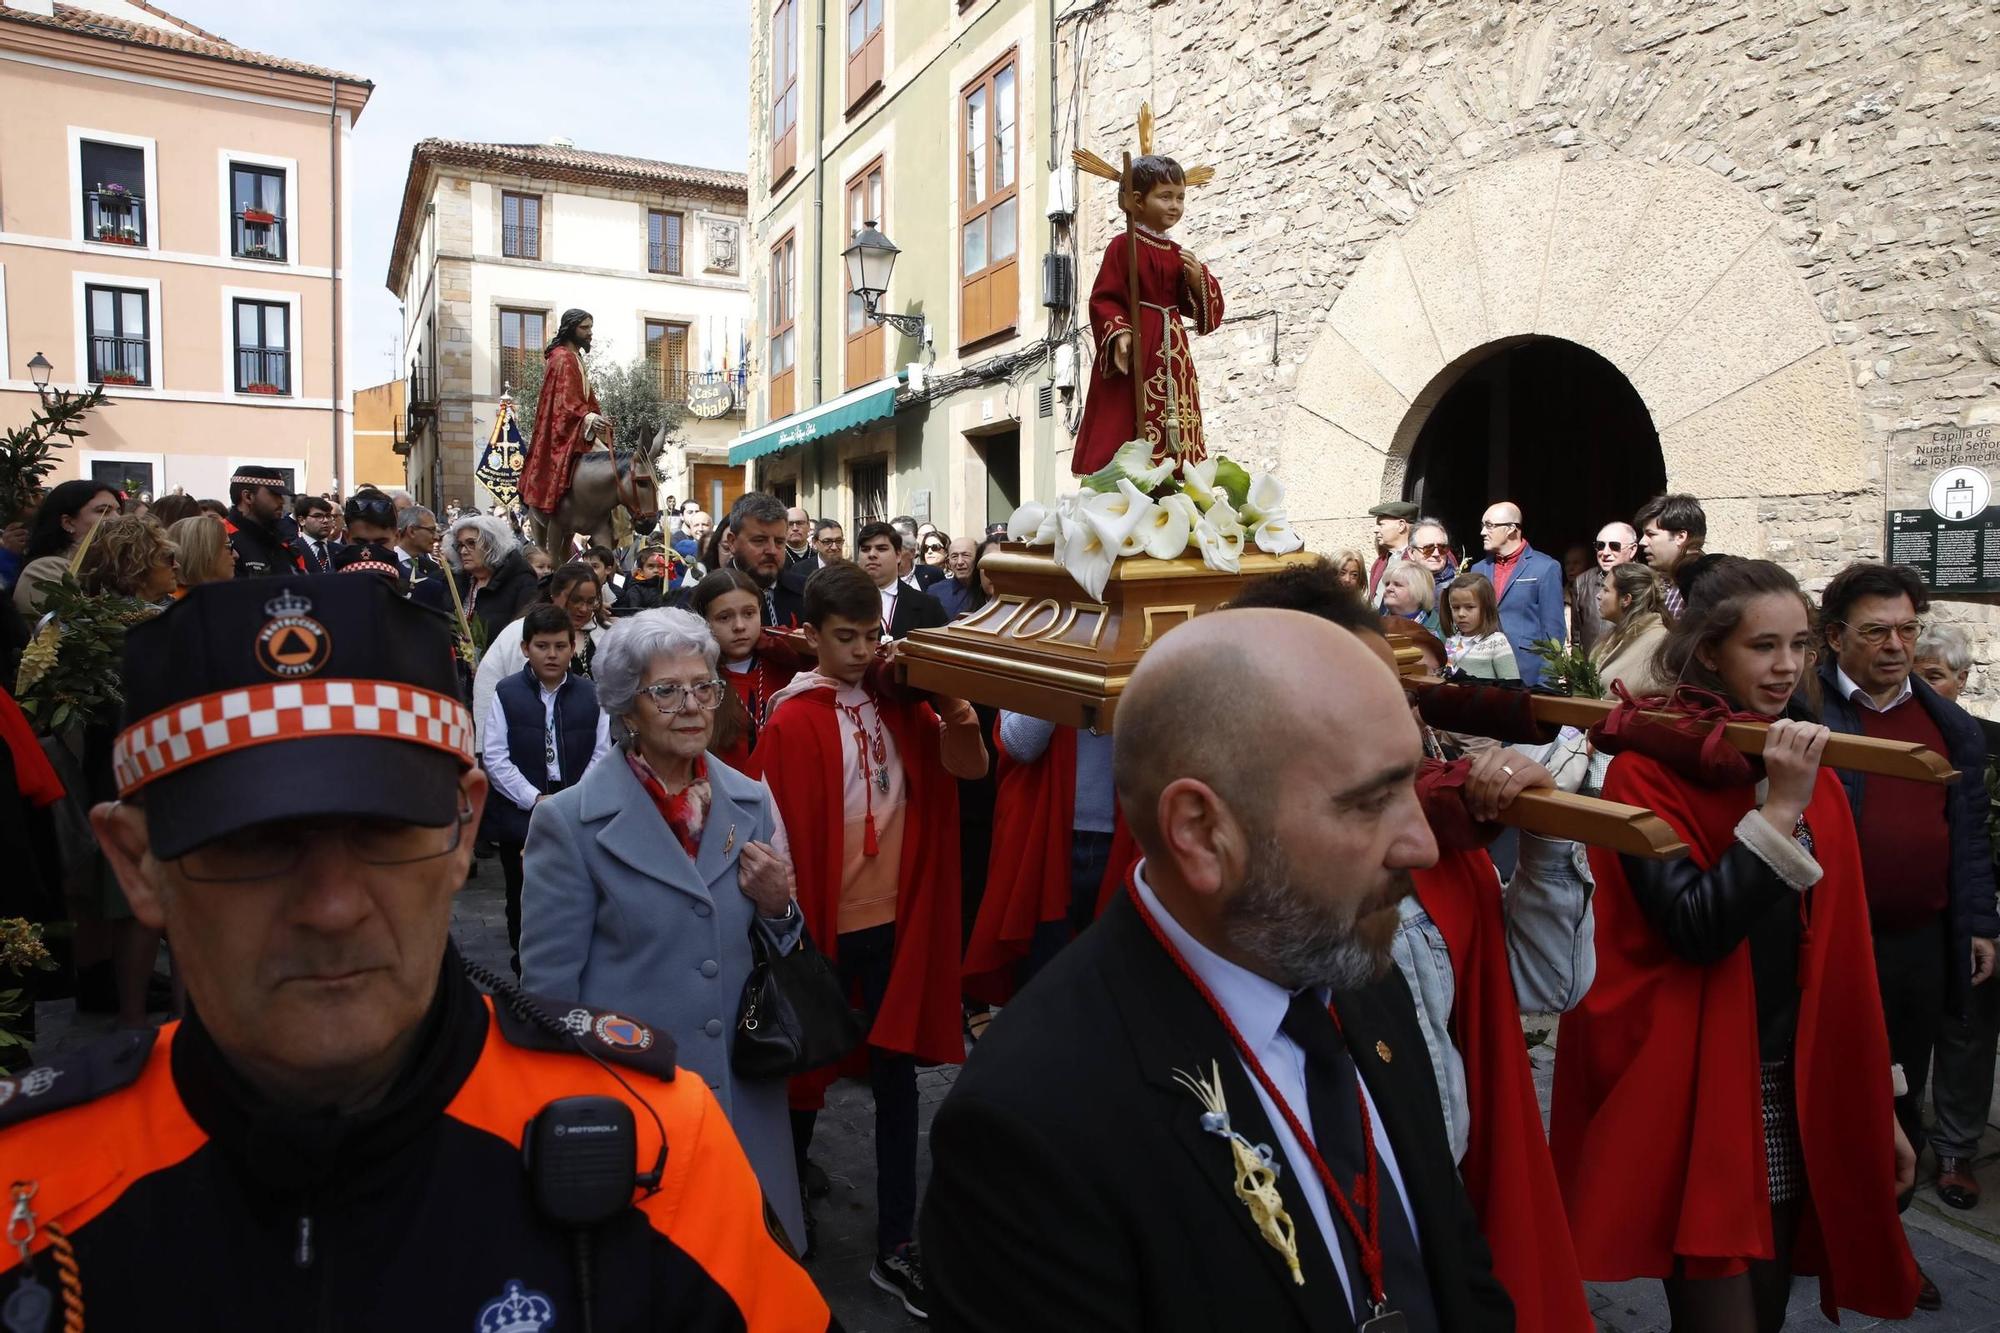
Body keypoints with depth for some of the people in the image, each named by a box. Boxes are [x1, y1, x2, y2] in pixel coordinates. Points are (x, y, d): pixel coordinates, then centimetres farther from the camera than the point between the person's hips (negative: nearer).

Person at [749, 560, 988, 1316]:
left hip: (896, 918, 5)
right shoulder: (792, 723, -14)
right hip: (824, 923, -4)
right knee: (807, 1070, 14)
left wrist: (947, 697, -17)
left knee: (897, 1077, 11)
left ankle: (897, 1247, 24)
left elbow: (970, 766, -2)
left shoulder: (898, 702, 1)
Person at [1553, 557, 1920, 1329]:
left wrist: (1877, 1104, 14)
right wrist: (1780, 807, -24)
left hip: (1797, 1092, 6)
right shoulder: (1647, 771, -11)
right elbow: (1695, 930, -21)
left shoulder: (1810, 768, 9)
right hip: (1698, 1098, -6)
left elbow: (1838, 952, 12)